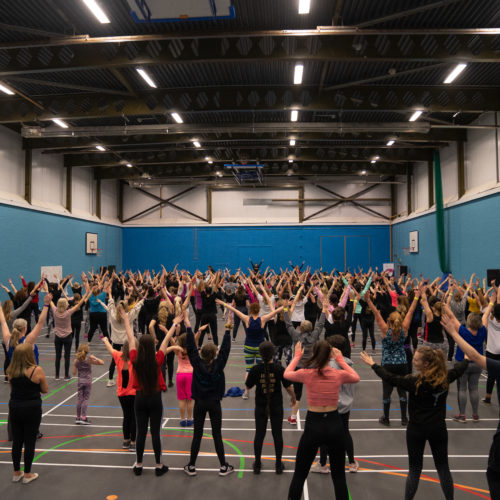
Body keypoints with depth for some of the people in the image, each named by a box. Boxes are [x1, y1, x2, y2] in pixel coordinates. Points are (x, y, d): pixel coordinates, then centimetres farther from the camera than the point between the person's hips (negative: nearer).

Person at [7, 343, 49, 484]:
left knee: (16, 441, 16)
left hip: (14, 407, 5)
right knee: (30, 441, 8)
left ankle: (16, 473, 30)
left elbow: (12, 388, 11)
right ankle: (27, 474, 20)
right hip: (32, 409, -4)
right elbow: (45, 390, -6)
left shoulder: (11, 371, -3)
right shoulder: (37, 370, -18)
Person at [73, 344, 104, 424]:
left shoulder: (76, 361, -3)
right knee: (86, 399, 3)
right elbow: (102, 362, -10)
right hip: (87, 381, -3)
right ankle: (83, 417, 1)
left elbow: (74, 373, 3)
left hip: (80, 381, 3)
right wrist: (94, 358, -8)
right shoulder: (89, 359, -10)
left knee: (80, 398, 10)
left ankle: (78, 417, 15)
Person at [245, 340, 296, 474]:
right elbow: (288, 387, -7)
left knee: (259, 434, 13)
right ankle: (278, 465, 22)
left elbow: (248, 386, -1)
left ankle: (257, 464, 24)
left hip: (261, 407, 1)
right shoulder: (279, 369, -16)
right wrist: (293, 398, 12)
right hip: (276, 407, 0)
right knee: (277, 434, 13)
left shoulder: (255, 369, -15)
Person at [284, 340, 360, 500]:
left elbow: (287, 374, 10)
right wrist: (341, 360, 19)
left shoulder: (306, 373, -12)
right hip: (334, 425, 2)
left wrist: (297, 356, 22)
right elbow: (356, 378, 15)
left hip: (313, 425, -1)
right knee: (339, 476, 18)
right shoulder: (339, 375, -8)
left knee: (299, 474, 15)